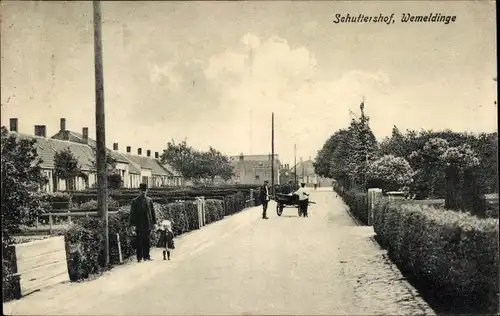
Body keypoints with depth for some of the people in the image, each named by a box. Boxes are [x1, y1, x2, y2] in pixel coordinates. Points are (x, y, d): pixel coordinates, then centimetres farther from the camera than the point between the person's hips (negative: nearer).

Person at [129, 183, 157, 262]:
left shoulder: (149, 200, 8)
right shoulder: (135, 201, -2)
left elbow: (152, 211, 13)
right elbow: (132, 213, -3)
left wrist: (154, 222, 10)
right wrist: (132, 224, -8)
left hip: (148, 225, 3)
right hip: (139, 225, -3)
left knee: (146, 241, 9)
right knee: (139, 241, 0)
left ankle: (146, 256, 18)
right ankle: (139, 257, 7)